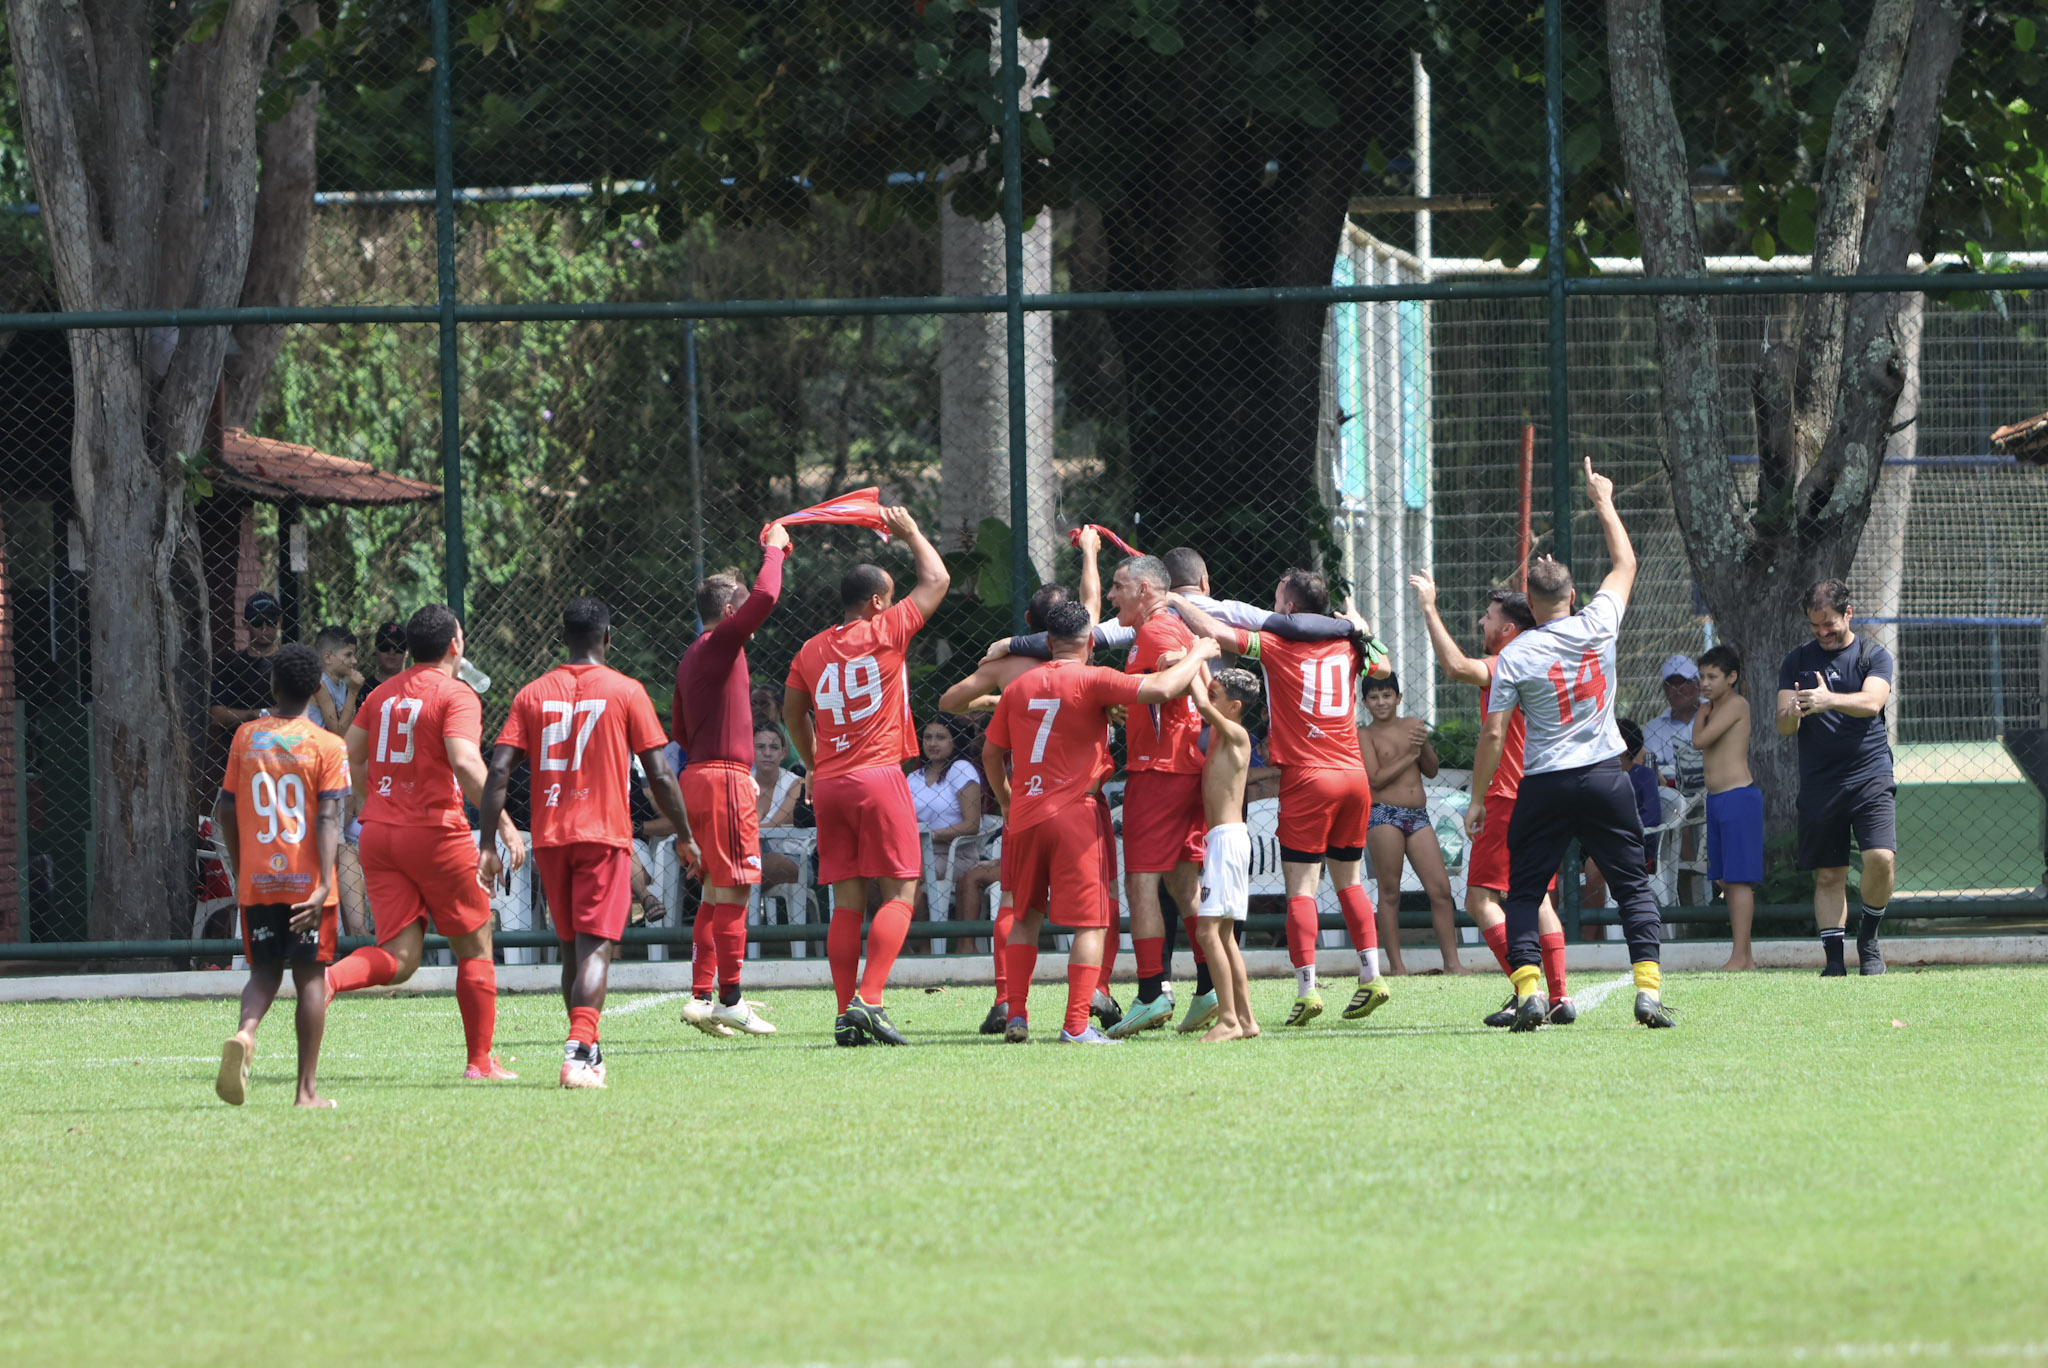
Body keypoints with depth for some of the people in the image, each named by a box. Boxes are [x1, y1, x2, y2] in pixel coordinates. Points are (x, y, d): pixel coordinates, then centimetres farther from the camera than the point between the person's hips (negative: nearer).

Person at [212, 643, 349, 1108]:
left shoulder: (245, 738, 4)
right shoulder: (327, 746, -5)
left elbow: (226, 811, 9)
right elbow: (328, 818, -14)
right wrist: (324, 884, -19)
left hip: (256, 879, 2)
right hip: (306, 879, -2)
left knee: (264, 970, 14)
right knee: (310, 975, 5)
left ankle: (245, 1033, -18)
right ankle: (307, 1089, 4)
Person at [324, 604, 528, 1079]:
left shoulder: (383, 693, 12)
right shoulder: (457, 695, -8)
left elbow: (351, 756, 14)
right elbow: (465, 762, -22)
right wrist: (504, 824, -20)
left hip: (378, 834, 6)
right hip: (436, 833, -6)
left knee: (399, 959, 3)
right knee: (475, 946, 11)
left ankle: (327, 978, -26)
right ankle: (481, 1061, 14)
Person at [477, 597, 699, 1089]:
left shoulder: (533, 694, 7)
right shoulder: (626, 692, -1)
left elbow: (498, 772, -1)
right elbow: (659, 775, -2)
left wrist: (489, 845, 1)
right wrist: (684, 835, 10)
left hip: (549, 836, 3)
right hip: (605, 834, -3)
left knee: (572, 948, 17)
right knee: (595, 948, -9)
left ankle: (587, 1053, 24)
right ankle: (579, 1049, -27)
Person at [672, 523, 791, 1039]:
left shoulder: (693, 657, 19)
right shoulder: (720, 644, -9)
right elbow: (764, 598, -22)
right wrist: (774, 548, -6)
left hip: (699, 778, 10)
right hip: (724, 779, -10)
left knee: (717, 892, 12)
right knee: (732, 891, -8)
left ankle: (702, 996, 11)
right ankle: (729, 1000, -9)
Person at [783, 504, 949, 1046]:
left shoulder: (812, 651, 10)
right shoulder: (885, 632, -4)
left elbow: (793, 713, 23)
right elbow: (937, 579, 6)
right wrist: (910, 531, 21)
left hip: (830, 782, 5)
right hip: (879, 777, -5)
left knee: (847, 901, 6)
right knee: (900, 892, -3)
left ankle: (846, 1015, 1)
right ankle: (868, 999, -18)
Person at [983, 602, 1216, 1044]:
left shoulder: (1019, 687, 10)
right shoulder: (1091, 680, -7)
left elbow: (991, 752, 18)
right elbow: (1161, 689, -18)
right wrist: (1196, 656, 0)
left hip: (1024, 817, 5)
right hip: (1076, 814, -5)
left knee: (1026, 916, 19)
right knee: (1089, 922, -2)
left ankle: (1017, 1017, 14)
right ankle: (1077, 1024, -10)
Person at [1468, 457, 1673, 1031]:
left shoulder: (1514, 656, -7)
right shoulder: (1598, 626, -2)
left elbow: (1493, 735, -7)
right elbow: (1625, 563, 15)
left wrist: (1477, 800, 3)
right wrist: (1604, 502, 27)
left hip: (1544, 787, -2)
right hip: (1606, 778, 2)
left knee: (1524, 892, 8)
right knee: (1633, 886, 7)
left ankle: (1528, 989, -8)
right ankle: (1649, 989, -5)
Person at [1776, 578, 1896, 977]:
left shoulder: (1875, 656, 3)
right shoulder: (1797, 661, 10)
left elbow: (1872, 701, -17)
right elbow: (1783, 727, 3)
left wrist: (1830, 700, -36)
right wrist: (1791, 714, -22)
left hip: (1869, 775, -2)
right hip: (1818, 782, 2)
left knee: (1881, 858, -17)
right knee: (1828, 875, 0)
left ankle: (1868, 936, 5)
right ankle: (1834, 958, 5)